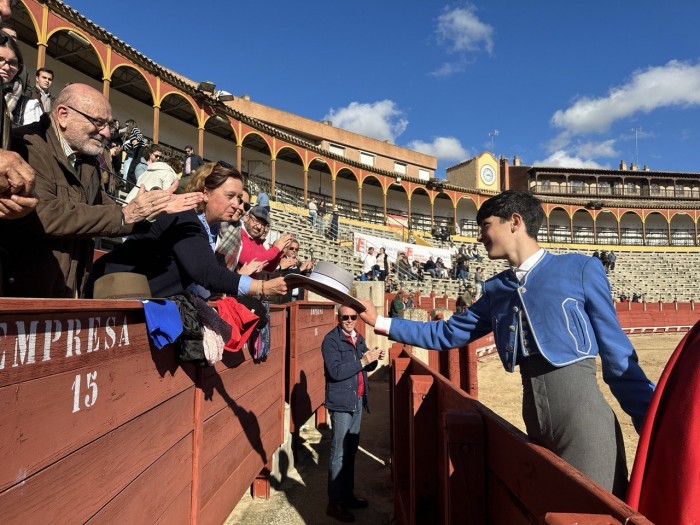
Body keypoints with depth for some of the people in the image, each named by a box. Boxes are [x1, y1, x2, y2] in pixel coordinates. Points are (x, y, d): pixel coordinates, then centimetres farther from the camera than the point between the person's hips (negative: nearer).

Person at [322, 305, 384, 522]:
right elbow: (336, 372, -22)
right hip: (341, 402, -8)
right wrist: (362, 361, -24)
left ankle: (348, 495, 29)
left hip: (357, 401, 8)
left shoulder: (359, 338, 11)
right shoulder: (331, 340, -13)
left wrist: (373, 359, -5)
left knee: (351, 450, 16)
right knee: (339, 453, -2)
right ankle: (334, 504, 8)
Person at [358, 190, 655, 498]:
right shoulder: (495, 290, 10)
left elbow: (616, 353, -1)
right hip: (536, 424, 5)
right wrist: (380, 322, 14)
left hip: (582, 417, -5)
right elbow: (446, 334, 17)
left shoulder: (580, 269, -3)